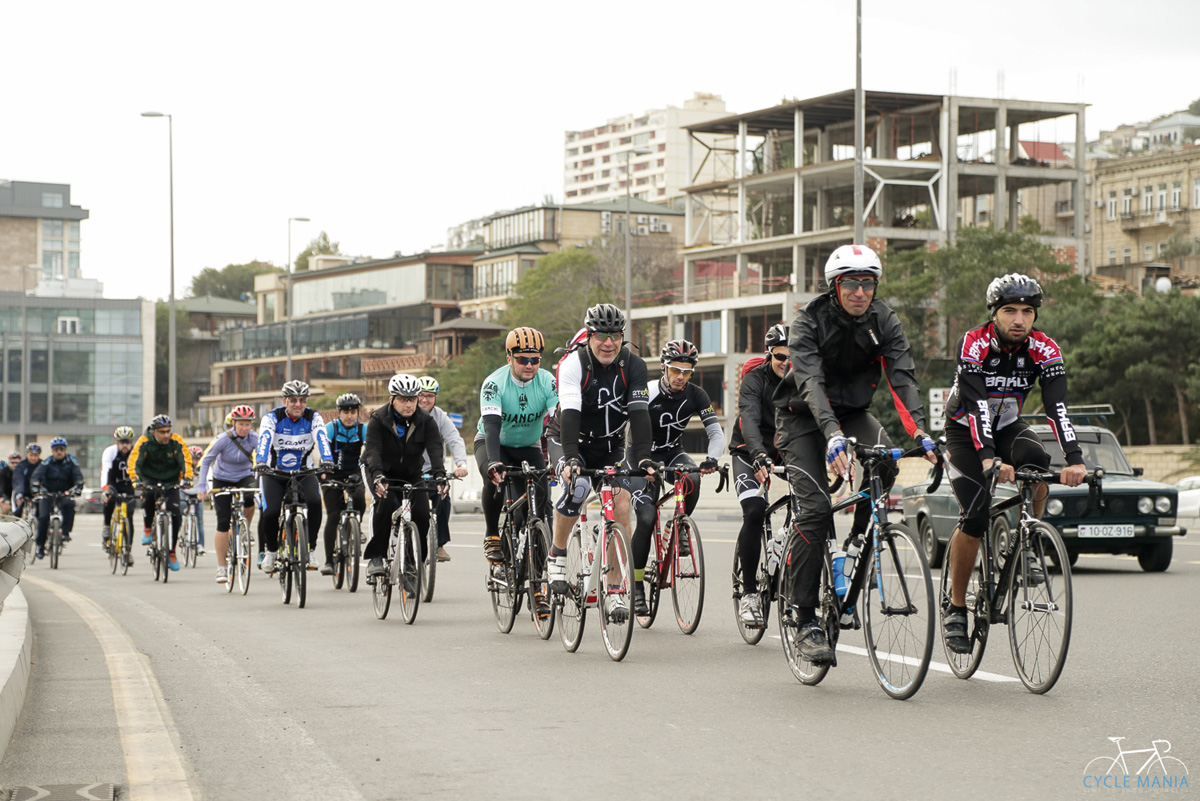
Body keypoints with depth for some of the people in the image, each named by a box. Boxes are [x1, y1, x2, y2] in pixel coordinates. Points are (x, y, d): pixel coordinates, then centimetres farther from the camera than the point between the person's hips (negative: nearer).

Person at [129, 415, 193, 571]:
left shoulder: (177, 442, -14)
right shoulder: (144, 442, -16)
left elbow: (186, 461, -18)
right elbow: (134, 462, -22)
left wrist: (186, 479, -35)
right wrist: (135, 479, -39)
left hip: (171, 482, 1)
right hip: (150, 480, -1)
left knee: (175, 515, -13)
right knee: (148, 497, -35)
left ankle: (172, 552, 6)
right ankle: (148, 528, -7)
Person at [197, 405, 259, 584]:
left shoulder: (254, 438, -16)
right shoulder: (224, 439, -21)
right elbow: (206, 461, -16)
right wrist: (202, 487, -24)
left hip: (245, 477, 1)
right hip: (222, 479, -1)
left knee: (250, 499, -33)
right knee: (223, 522, -8)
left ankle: (244, 531, -2)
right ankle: (221, 567, 0)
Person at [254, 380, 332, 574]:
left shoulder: (313, 417, -9)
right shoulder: (272, 418, -13)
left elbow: (321, 438, -26)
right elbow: (264, 440, -30)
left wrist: (326, 460, -46)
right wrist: (260, 462, -49)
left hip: (303, 472, 1)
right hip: (275, 473, -1)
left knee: (314, 501, -30)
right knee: (271, 512, -22)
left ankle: (310, 549, -12)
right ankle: (271, 550, 8)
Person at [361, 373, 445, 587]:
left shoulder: (426, 421, -12)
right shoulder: (378, 420, -18)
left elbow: (435, 448, -26)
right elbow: (373, 449, -32)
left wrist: (439, 475, -45)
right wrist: (378, 476, -51)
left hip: (411, 474, 3)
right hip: (382, 473, -2)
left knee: (422, 514, -18)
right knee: (386, 502, -32)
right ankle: (375, 558, -23)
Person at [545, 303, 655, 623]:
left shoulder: (634, 366, -14)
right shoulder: (574, 363, -22)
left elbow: (639, 414, -22)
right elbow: (570, 413, -34)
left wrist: (643, 458, -37)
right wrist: (571, 459, -47)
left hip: (610, 446, 3)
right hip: (569, 442, -3)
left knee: (621, 504, -16)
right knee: (578, 486, -34)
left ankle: (615, 591, -8)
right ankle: (557, 555, -11)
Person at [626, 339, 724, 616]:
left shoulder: (695, 396, -10)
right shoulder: (648, 393, -20)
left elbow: (716, 433, -15)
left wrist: (712, 458, -36)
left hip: (672, 454, 3)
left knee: (692, 480, -32)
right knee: (646, 518, -20)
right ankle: (636, 584, -7)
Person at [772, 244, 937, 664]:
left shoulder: (883, 322, -10)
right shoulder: (808, 321, -21)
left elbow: (903, 377, -21)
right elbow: (811, 383, -34)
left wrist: (920, 431, -39)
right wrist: (832, 435, -51)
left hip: (853, 412, 4)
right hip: (803, 418, -4)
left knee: (884, 461, -29)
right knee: (815, 508, -19)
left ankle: (860, 543, -4)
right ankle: (802, 618, -12)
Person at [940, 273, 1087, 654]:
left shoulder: (1044, 350, -18)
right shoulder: (974, 344, -27)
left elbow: (1057, 406, -28)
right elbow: (976, 405, -38)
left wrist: (1074, 459, -44)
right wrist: (988, 458, -53)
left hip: (1008, 426, 3)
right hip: (965, 430, -3)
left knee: (1037, 461, -32)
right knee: (976, 514, -19)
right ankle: (955, 608, -5)